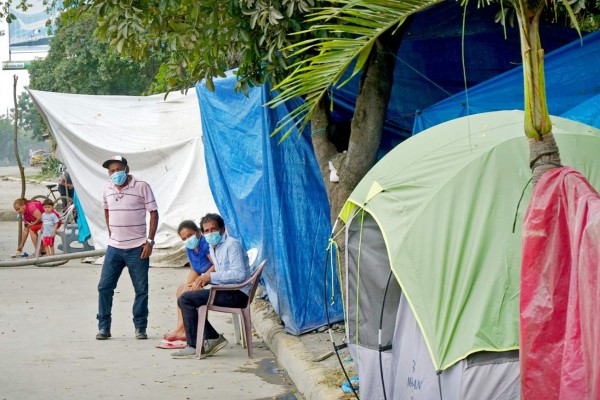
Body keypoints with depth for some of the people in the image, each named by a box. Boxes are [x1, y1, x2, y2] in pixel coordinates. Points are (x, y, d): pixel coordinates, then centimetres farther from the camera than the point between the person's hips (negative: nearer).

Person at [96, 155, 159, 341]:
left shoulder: (142, 187, -7)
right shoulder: (107, 189, 6)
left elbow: (153, 213, -5)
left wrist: (150, 240, -11)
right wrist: (110, 233, 14)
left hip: (137, 248, -4)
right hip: (114, 247, 4)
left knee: (141, 289, 3)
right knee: (104, 287, 0)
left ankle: (140, 327, 14)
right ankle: (104, 327, 9)